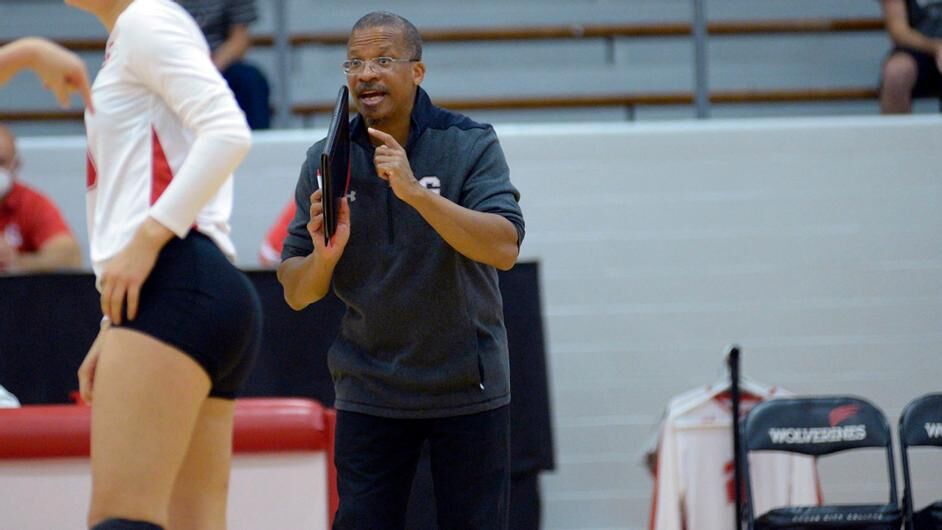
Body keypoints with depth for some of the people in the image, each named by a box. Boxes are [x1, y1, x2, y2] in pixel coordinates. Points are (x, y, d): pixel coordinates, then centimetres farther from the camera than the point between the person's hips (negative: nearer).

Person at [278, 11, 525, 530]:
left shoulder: (471, 144, -7)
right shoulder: (326, 162, 1)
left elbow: (504, 248, -22)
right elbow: (296, 293, 1)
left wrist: (417, 192, -32)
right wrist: (325, 256, -21)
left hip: (467, 389, -2)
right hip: (369, 390, 2)